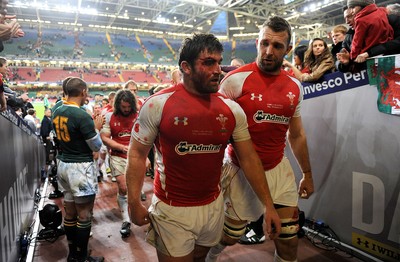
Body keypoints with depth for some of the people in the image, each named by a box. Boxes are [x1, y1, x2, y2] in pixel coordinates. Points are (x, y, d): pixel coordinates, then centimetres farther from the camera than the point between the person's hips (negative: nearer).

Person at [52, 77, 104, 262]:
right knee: (84, 214, 3)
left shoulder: (57, 112, 5)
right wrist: (96, 127, 3)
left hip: (63, 164, 8)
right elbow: (96, 146, -12)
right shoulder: (82, 115, -20)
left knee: (70, 212, 16)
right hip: (80, 167, -8)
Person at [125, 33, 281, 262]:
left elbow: (249, 158, 1)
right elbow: (137, 154, -7)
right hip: (172, 210, -4)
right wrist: (135, 203, -10)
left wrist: (269, 205, -1)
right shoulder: (158, 105, -14)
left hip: (214, 206, 4)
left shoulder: (232, 110, -3)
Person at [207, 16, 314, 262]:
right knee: (229, 236, 14)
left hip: (279, 170, 5)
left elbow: (297, 134, 13)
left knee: (289, 241, 11)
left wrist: (307, 173, 17)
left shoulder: (295, 86, 3)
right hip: (241, 170, -4)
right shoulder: (236, 79, -14)